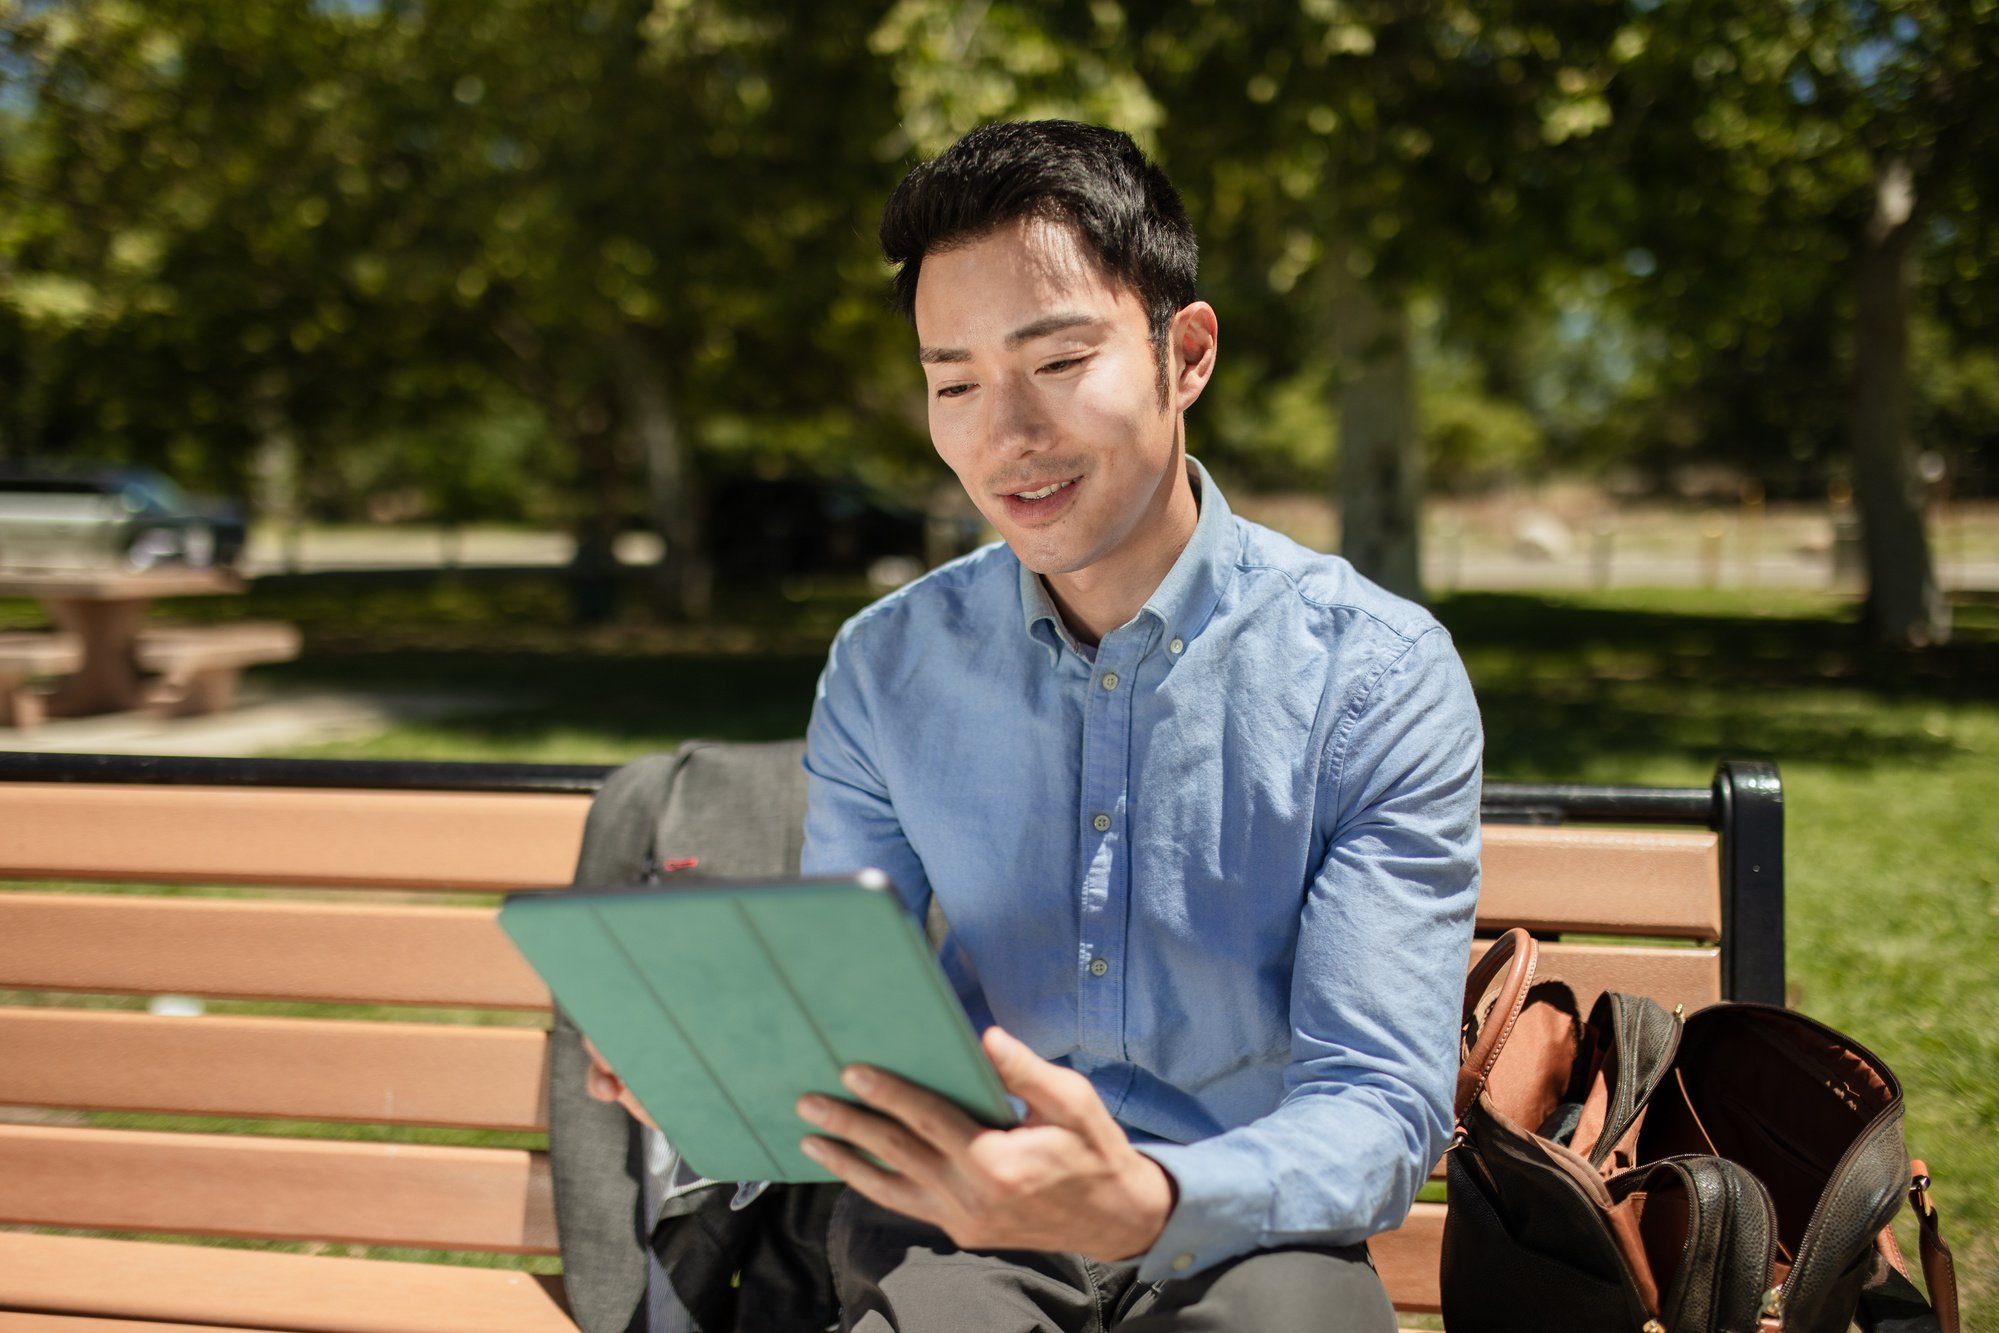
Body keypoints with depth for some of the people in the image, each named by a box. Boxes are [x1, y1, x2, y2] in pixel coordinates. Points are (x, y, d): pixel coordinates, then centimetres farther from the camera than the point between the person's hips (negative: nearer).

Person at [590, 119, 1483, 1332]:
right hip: (952, 1231, 1)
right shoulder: (885, 669, 4)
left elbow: (1381, 1115, -12)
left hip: (1243, 1229, 0)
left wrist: (1143, 1204, -33)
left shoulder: (1380, 676, -7)